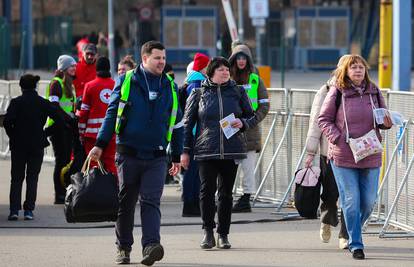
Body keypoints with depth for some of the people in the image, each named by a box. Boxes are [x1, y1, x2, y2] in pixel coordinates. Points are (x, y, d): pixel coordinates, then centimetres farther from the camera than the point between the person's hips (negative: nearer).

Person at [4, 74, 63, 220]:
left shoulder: (16, 102, -6)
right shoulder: (44, 103, -1)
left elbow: (7, 121, -17)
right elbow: (59, 120, -6)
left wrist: (12, 135, -2)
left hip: (18, 145, -1)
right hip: (37, 145, 1)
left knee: (16, 178, 7)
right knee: (32, 178, 9)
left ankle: (14, 209, -3)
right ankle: (29, 210, 2)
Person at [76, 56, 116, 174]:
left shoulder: (89, 86, -2)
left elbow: (83, 111, -1)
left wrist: (81, 133, 5)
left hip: (93, 131, -2)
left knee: (93, 164, 2)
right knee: (110, 163, 6)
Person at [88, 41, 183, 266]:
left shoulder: (169, 87, 9)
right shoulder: (126, 82, 2)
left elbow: (176, 123, 15)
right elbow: (111, 114, 2)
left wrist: (177, 156, 13)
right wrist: (100, 145, -5)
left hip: (156, 156, 1)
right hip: (128, 153, -1)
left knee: (151, 202, -12)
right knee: (126, 203, 7)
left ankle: (151, 245, -23)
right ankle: (124, 248, 18)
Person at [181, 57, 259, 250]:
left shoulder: (237, 92, 9)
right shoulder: (199, 94, 5)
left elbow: (253, 117, 16)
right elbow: (188, 123, 8)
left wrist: (243, 123, -7)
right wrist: (185, 150, 3)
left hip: (231, 150, 2)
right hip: (206, 151, -1)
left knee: (226, 192, 4)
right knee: (207, 190, -10)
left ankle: (223, 235, 12)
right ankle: (208, 232, 2)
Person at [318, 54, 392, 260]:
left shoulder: (374, 92, 6)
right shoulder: (337, 93, -4)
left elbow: (383, 118, 16)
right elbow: (323, 120, 0)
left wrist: (386, 123, -8)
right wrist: (338, 139, -13)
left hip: (370, 156, 3)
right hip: (343, 157, -3)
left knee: (369, 202, 7)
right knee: (351, 201, -3)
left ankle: (352, 230, 31)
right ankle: (355, 244, 5)